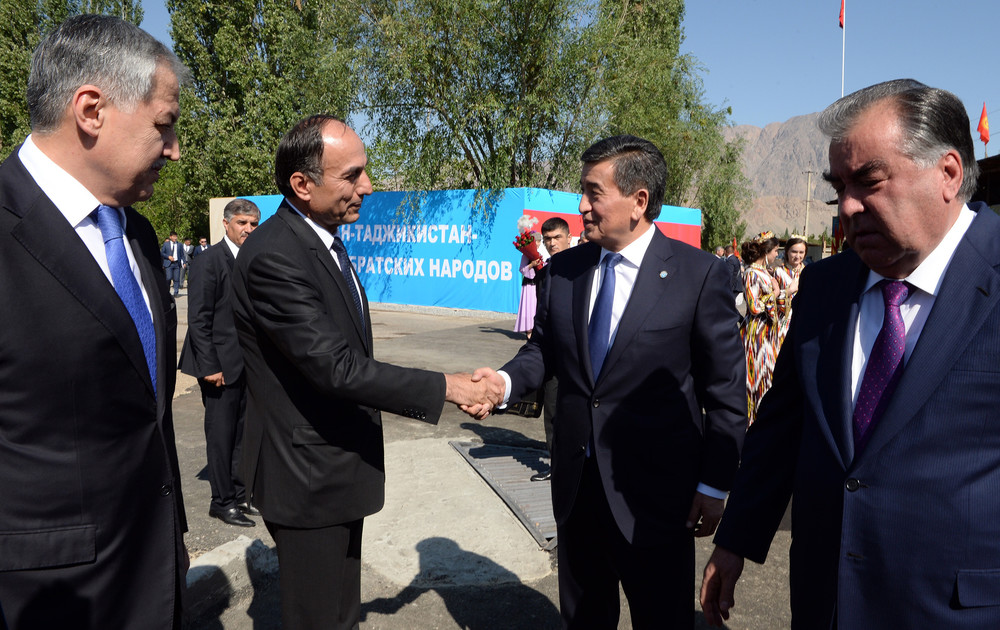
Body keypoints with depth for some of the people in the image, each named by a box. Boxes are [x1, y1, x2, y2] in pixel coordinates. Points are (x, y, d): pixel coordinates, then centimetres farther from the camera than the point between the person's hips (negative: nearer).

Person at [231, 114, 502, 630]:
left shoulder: (324, 239, 7)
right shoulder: (272, 256, -24)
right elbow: (337, 368, -28)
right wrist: (444, 389, -21)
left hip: (338, 467, 9)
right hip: (307, 477, -9)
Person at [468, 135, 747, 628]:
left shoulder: (700, 274, -11)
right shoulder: (563, 269, 2)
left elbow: (725, 390, -8)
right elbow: (543, 349, 8)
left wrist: (714, 485, -7)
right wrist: (504, 380, -13)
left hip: (655, 493, -4)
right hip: (576, 484, 5)